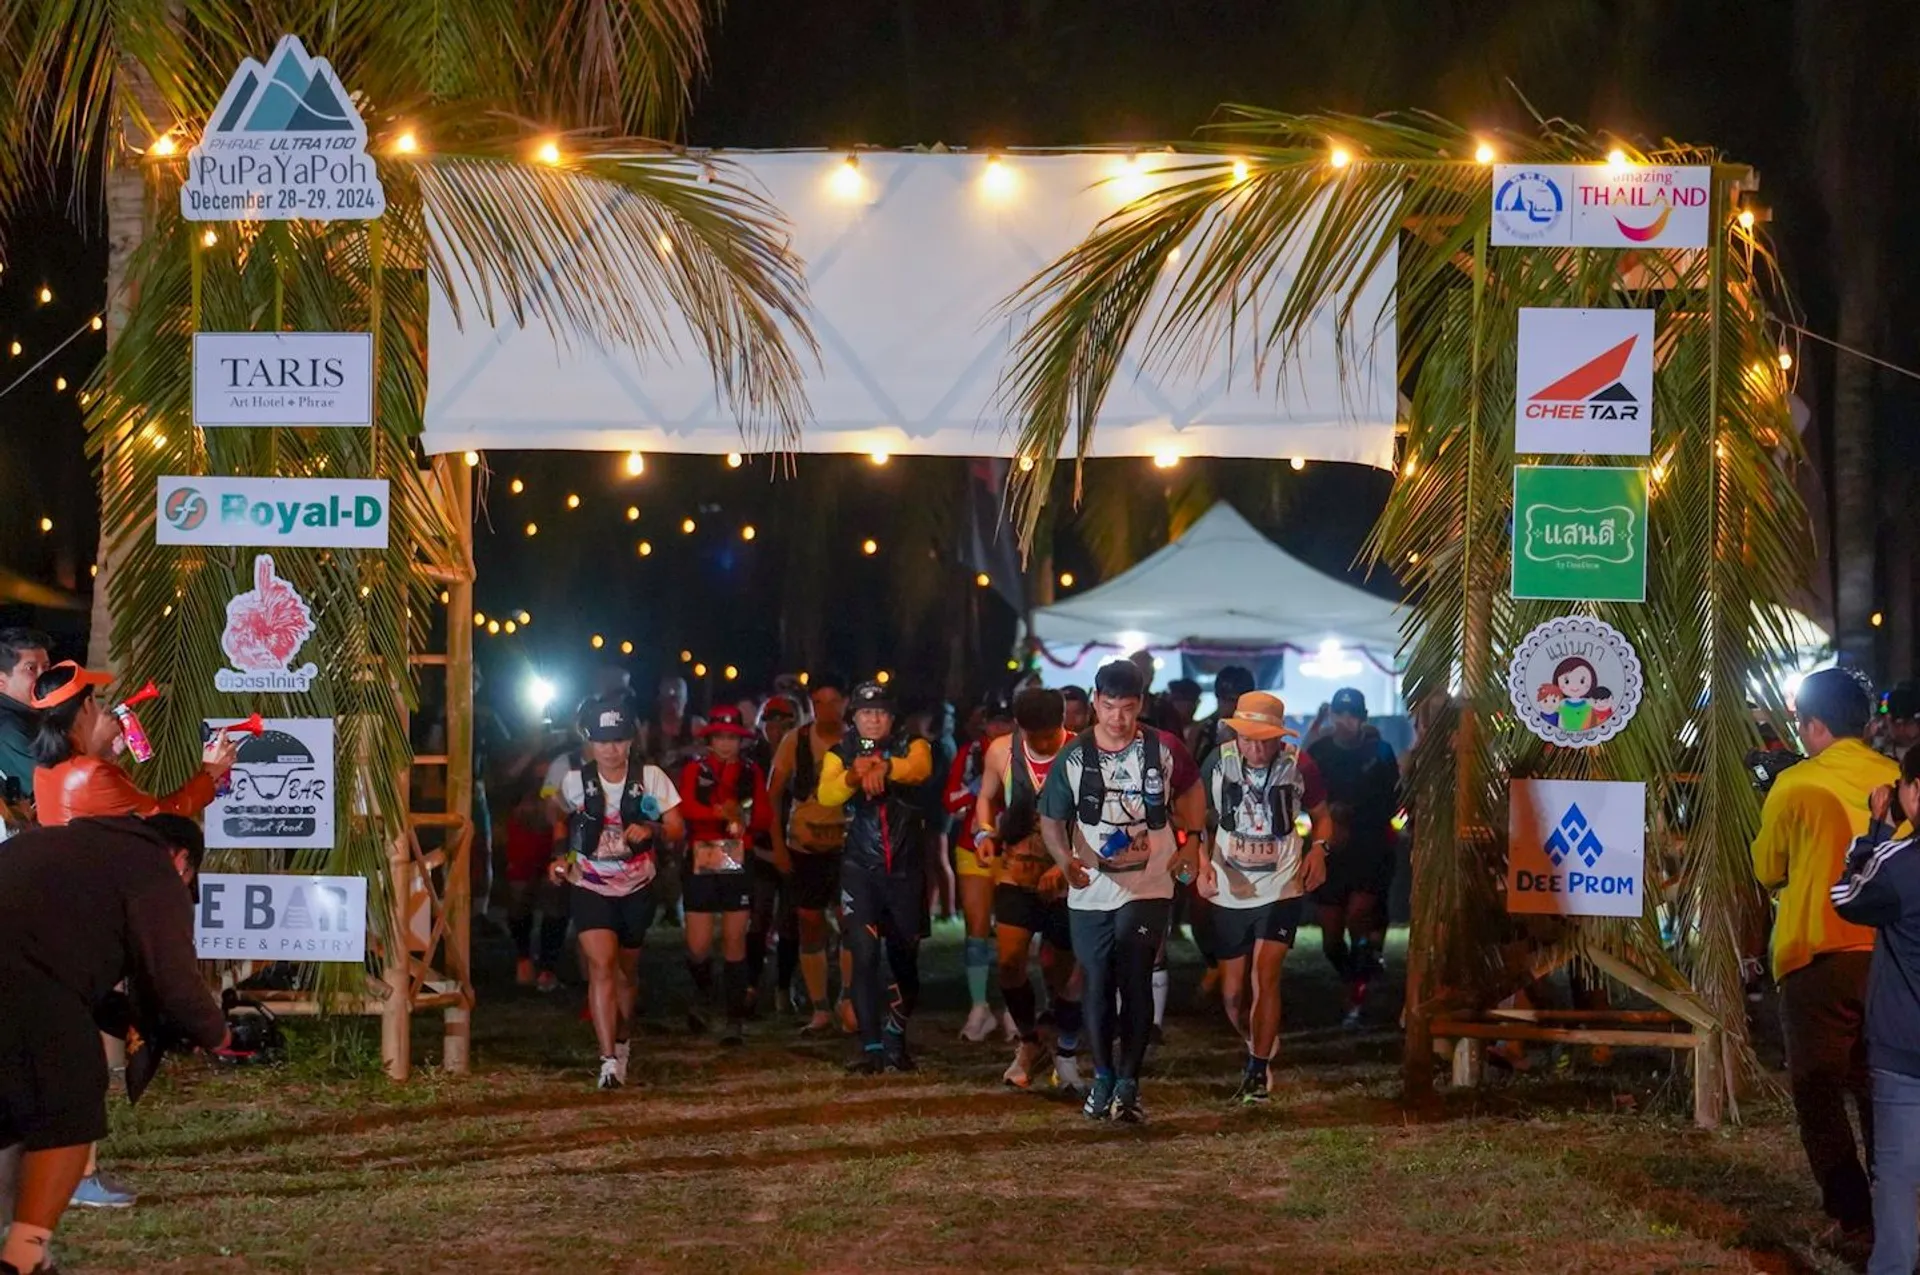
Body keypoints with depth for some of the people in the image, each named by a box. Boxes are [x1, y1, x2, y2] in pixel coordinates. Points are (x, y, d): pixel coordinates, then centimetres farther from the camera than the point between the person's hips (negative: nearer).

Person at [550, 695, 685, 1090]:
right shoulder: (576, 782, -4)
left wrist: (651, 831, -27)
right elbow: (562, 822, 17)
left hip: (635, 889, 1)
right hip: (590, 889, -1)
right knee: (601, 966, -18)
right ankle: (609, 1060, -22)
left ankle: (622, 1042, 40)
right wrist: (560, 856, 2)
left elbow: (677, 829, -7)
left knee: (627, 972, 13)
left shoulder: (650, 778, -6)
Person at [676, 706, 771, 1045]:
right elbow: (686, 807, -12)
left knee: (735, 943, -2)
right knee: (698, 948, -3)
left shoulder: (751, 773, 10)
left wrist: (742, 817, -17)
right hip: (701, 863, -1)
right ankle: (703, 995, 28)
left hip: (738, 864, 1)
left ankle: (735, 1020, 2)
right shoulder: (695, 770, 5)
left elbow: (763, 818, 5)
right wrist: (720, 812, -29)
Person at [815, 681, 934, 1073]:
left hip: (906, 868, 1)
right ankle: (871, 1047, -12)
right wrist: (853, 776, -36)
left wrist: (885, 767, -43)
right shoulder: (840, 755, 5)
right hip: (860, 868, -1)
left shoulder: (910, 747, 3)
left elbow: (920, 768, -22)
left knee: (905, 959, 9)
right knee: (865, 955, -13)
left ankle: (895, 1040, 27)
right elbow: (826, 795, -14)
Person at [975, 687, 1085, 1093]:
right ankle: (1028, 1042, 9)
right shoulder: (1001, 752, -3)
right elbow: (987, 798, 15)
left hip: (1066, 878, -2)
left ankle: (1066, 1057, 24)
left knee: (1064, 970, 4)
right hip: (1017, 872, 2)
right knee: (1010, 959, -14)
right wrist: (985, 831, -5)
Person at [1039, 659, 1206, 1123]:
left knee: (1135, 982, -10)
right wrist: (1064, 858, -18)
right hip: (1091, 889, 2)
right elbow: (1052, 819, 1)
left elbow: (1190, 791, 16)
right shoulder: (1073, 759, -3)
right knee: (1097, 985, 8)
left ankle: (1128, 1082, -8)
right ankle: (1102, 1076, 23)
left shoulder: (1162, 751, -2)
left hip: (1147, 887, -2)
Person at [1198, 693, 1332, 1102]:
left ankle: (1259, 1071, -7)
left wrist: (1318, 847, -11)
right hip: (1229, 891, 2)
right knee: (1233, 995, 7)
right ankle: (1258, 1047, 36)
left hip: (1282, 887, -2)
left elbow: (1320, 815, 9)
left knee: (1264, 977, -17)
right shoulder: (1219, 762, -6)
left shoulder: (1298, 765, -8)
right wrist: (1202, 863, -7)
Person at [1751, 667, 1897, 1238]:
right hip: (1890, 955, 4)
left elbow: (1767, 871, 5)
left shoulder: (1796, 787, -8)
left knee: (1819, 1092, 5)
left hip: (1820, 959, -4)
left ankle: (1853, 1215, -1)